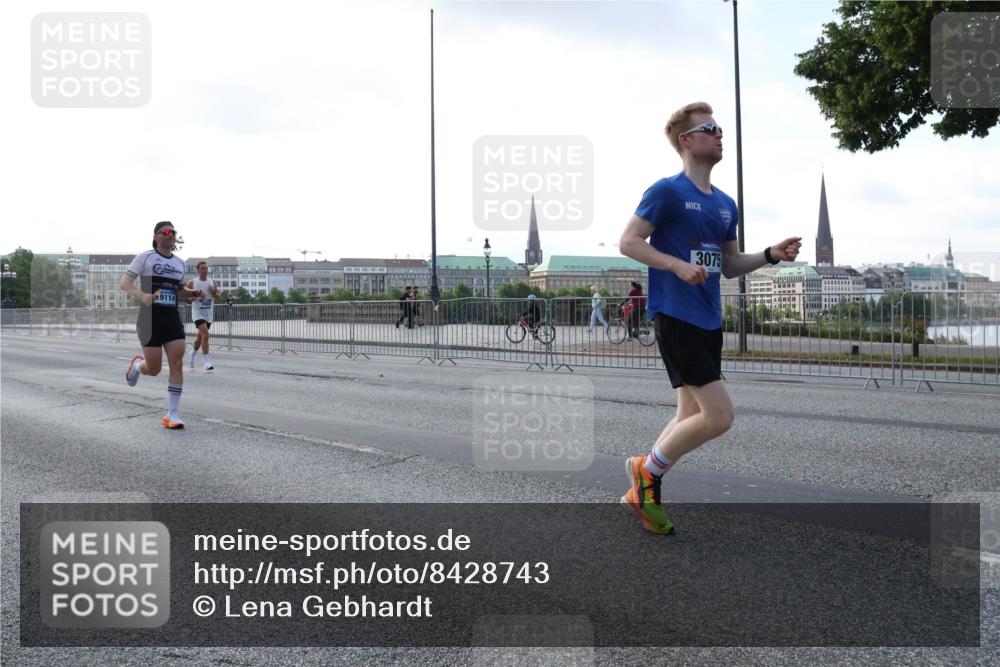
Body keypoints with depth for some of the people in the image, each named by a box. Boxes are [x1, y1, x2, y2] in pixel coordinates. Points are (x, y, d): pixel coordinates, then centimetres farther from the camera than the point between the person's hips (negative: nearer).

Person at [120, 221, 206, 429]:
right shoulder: (145, 257, -3)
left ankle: (173, 413, -1)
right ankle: (137, 365, 37)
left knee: (177, 364, -8)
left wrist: (193, 293, 3)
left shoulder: (180, 263, 12)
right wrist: (142, 296, -27)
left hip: (172, 318, 4)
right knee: (154, 369, -1)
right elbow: (125, 282, -7)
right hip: (150, 318, -4)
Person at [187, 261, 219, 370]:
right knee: (205, 335, -20)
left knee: (200, 336, 17)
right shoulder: (192, 282, -4)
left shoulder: (212, 282, 5)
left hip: (209, 313, 5)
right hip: (198, 313, -5)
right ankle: (207, 362, -18)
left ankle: (192, 355, 41)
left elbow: (218, 297, 8)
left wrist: (214, 292, -13)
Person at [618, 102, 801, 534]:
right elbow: (628, 242, -11)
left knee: (692, 416, 11)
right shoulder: (668, 191, -7)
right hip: (676, 317, -9)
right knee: (719, 415, -13)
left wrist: (770, 255, 5)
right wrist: (679, 266, -22)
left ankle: (640, 493, 25)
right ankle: (647, 471, 7)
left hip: (709, 321, 9)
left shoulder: (725, 204, 16)